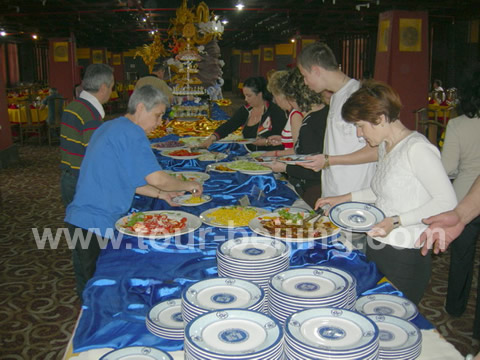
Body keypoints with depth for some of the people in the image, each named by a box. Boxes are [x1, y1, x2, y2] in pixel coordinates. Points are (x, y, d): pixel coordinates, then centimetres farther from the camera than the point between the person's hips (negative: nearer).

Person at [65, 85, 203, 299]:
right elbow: (156, 178, -19)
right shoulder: (132, 133, -14)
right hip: (96, 224, -10)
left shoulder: (109, 128, 17)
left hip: (80, 218, 10)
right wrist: (186, 185, -1)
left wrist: (160, 194, 17)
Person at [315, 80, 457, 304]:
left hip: (404, 260, -8)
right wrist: (344, 199, 15)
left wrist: (396, 221, -25)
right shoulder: (385, 146, 10)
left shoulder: (417, 148, -17)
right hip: (376, 251, 8)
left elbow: (447, 202, -19)